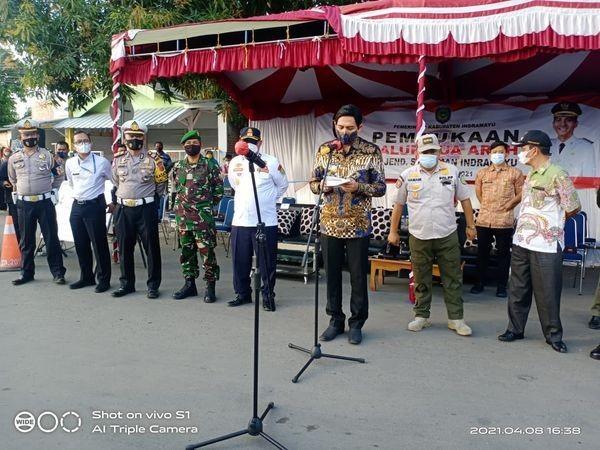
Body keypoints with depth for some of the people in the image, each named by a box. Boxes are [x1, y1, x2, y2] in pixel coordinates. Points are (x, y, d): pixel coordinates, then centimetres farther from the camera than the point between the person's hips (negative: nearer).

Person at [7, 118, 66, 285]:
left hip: (45, 202, -2)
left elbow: (59, 176, 11)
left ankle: (58, 272, 9)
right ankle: (27, 273, 21)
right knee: (26, 240, 10)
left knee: (51, 238, 1)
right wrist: (20, 193, 15)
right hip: (24, 204, 3)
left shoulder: (47, 155, -1)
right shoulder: (14, 159, 5)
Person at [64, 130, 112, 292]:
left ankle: (104, 279, 8)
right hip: (77, 206, 5)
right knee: (81, 245, 11)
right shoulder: (70, 163, 6)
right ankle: (86, 277, 24)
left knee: (99, 245, -2)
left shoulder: (102, 162, -6)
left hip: (95, 206, -5)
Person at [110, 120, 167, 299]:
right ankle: (127, 284, 23)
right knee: (124, 248, 10)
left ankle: (153, 285, 11)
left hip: (146, 209, -3)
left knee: (151, 247, 1)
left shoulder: (153, 159, -3)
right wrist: (117, 201, 16)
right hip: (123, 209, 4)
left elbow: (161, 183, 5)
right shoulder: (118, 159, 8)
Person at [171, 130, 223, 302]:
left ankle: (210, 286, 5)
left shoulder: (210, 165, -3)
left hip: (203, 216, -5)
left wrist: (208, 204, 4)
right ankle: (189, 284, 22)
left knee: (207, 251, -4)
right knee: (186, 250, 11)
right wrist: (182, 203, 16)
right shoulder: (178, 166, 9)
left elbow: (218, 188, 2)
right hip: (182, 215, 5)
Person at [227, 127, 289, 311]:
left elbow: (282, 186, 7)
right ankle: (242, 294, 27)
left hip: (265, 221, -4)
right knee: (240, 262, 11)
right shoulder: (235, 162, 8)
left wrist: (267, 200, 9)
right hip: (240, 220, 4)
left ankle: (268, 296, 17)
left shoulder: (271, 162, -5)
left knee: (267, 263, 3)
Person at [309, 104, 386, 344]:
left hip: (358, 225, -2)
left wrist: (359, 187, -20)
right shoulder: (324, 150, 4)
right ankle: (335, 320, 25)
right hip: (330, 224, 3)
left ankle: (356, 323, 21)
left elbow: (381, 187, -2)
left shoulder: (371, 151, -4)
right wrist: (322, 185, -13)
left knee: (358, 276, 5)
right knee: (332, 274, 10)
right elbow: (313, 182, 9)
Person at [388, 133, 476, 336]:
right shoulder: (408, 175, 0)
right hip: (419, 236, 0)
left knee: (453, 279, 6)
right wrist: (393, 231, 5)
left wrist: (470, 225, 8)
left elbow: (465, 199, 9)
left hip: (447, 236, 0)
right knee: (421, 280, 10)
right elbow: (398, 204, 5)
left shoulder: (452, 171, 2)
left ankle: (456, 318, 16)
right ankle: (422, 316, 23)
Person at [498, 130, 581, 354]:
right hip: (521, 242, 7)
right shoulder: (530, 175, 12)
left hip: (545, 245, -7)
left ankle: (553, 334, 19)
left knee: (547, 293, 3)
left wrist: (551, 220, 5)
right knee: (518, 290, 13)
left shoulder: (557, 175, -13)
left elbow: (573, 208, -8)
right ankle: (515, 329, 25)